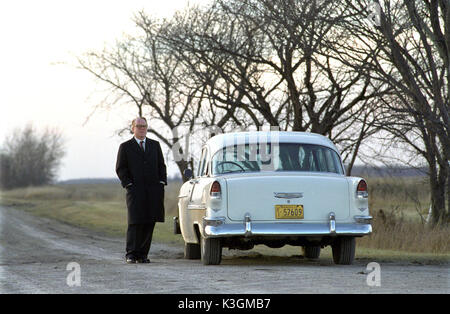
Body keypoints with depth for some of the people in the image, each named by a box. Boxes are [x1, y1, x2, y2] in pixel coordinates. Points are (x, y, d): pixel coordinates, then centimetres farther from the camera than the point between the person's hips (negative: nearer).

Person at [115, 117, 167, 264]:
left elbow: (161, 165, 17)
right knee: (135, 223, -10)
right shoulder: (125, 147, 8)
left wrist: (161, 182, 4)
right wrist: (129, 184, -6)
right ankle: (131, 254, -6)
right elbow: (120, 169, 5)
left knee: (149, 223, 0)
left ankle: (142, 254, 5)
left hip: (154, 191, 3)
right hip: (136, 191, -3)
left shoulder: (155, 145, 17)